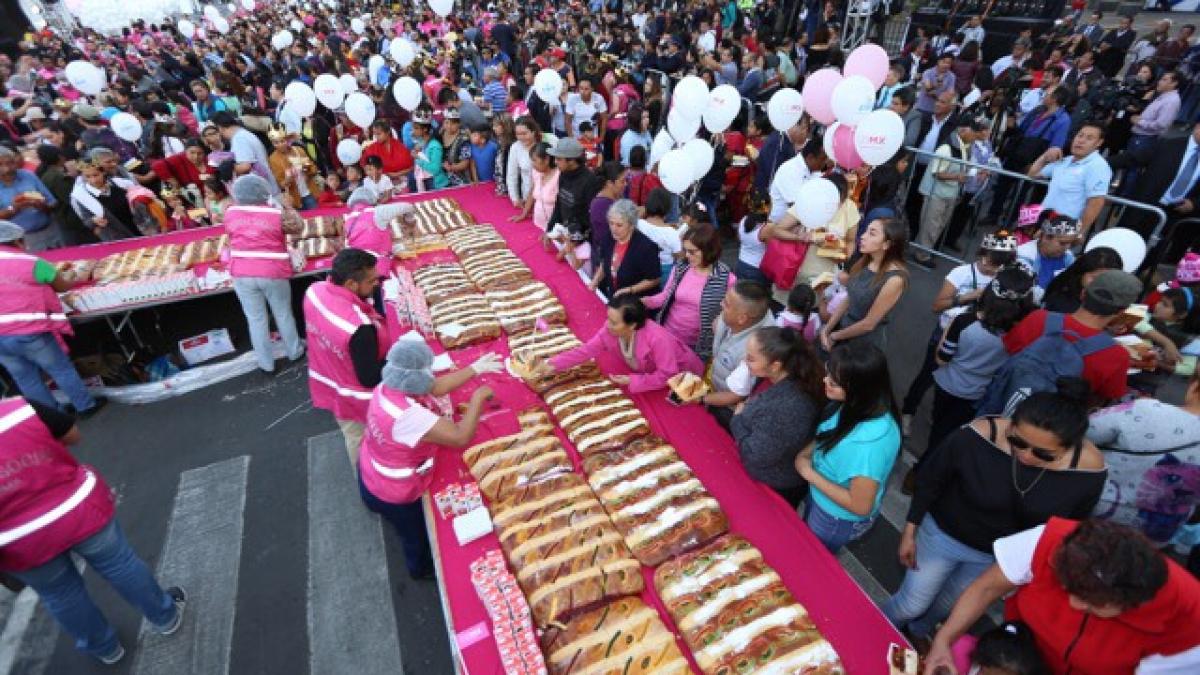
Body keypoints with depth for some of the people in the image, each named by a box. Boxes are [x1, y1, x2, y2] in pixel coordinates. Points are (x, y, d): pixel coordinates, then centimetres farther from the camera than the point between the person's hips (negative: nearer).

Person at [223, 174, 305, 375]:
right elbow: (298, 227, 6)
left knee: (256, 319, 11)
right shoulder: (277, 213, -10)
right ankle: (294, 352, 33)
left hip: (242, 274, 2)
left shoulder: (231, 213, 0)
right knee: (283, 314, 16)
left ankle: (266, 364, 20)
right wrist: (286, 209, 21)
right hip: (273, 273, -2)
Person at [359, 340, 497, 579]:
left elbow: (437, 387, -4)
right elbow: (461, 437, -39)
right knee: (417, 534, 25)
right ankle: (422, 568, 56)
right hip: (390, 493, -8)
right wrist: (478, 397, -27)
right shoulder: (408, 416, -43)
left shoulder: (390, 385, -16)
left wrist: (477, 368, -5)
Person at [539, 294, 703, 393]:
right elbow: (586, 350, -18)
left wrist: (633, 381, -35)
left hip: (681, 377, -5)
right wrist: (553, 364, -29)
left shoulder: (656, 338, -41)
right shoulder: (610, 331, -23)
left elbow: (668, 375, -36)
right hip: (649, 374, 5)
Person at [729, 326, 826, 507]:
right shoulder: (781, 383, -11)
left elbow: (754, 456, -28)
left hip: (776, 491, -7)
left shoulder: (789, 409, -39)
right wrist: (746, 411, -11)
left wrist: (738, 419, -16)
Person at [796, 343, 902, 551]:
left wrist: (810, 474, -24)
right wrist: (806, 452, -11)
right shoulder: (855, 405, -18)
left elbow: (860, 506, -31)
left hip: (839, 519, -7)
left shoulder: (871, 439, -41)